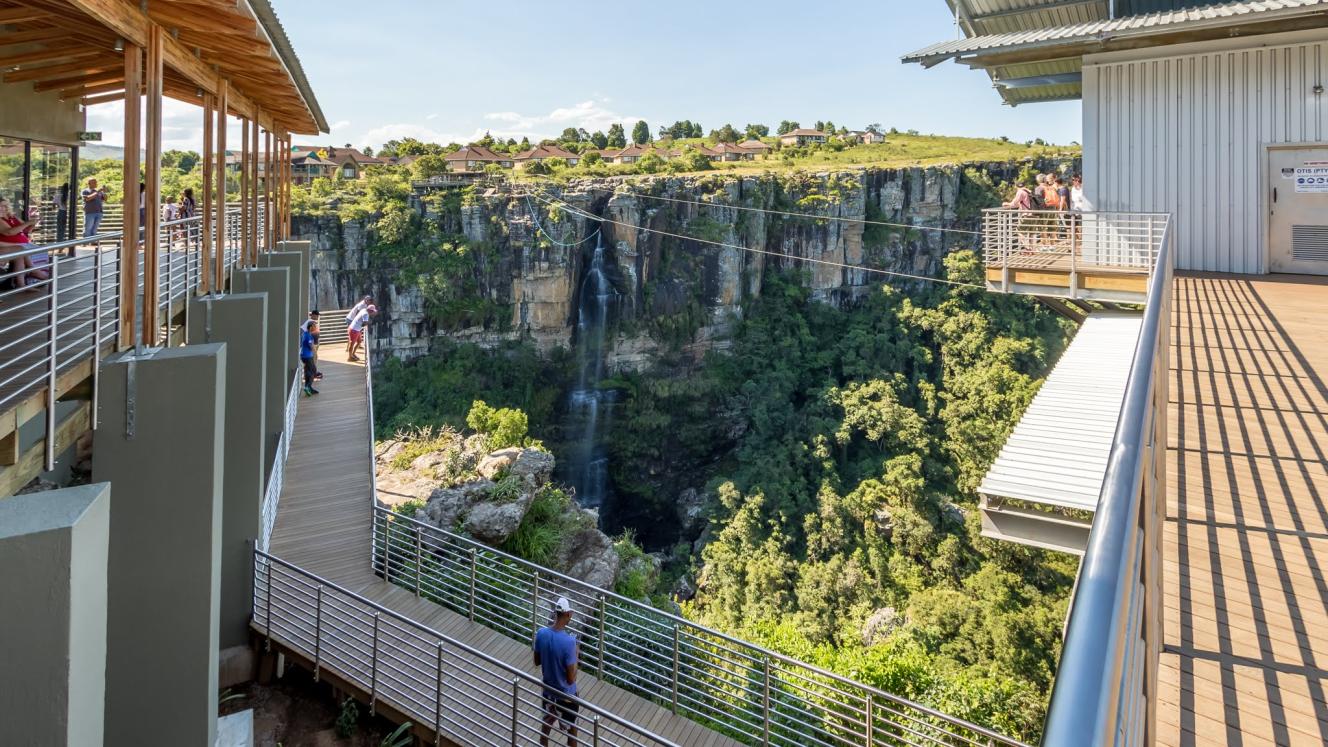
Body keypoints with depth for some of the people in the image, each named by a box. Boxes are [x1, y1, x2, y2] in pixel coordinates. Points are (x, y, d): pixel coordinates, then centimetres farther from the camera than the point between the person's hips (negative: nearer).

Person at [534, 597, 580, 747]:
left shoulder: (541, 633, -15)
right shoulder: (568, 641, -32)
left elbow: (537, 662, 2)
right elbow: (571, 679, -24)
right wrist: (576, 656, -11)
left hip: (548, 691, 5)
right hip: (566, 696, -5)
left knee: (546, 723, 29)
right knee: (572, 732, 17)